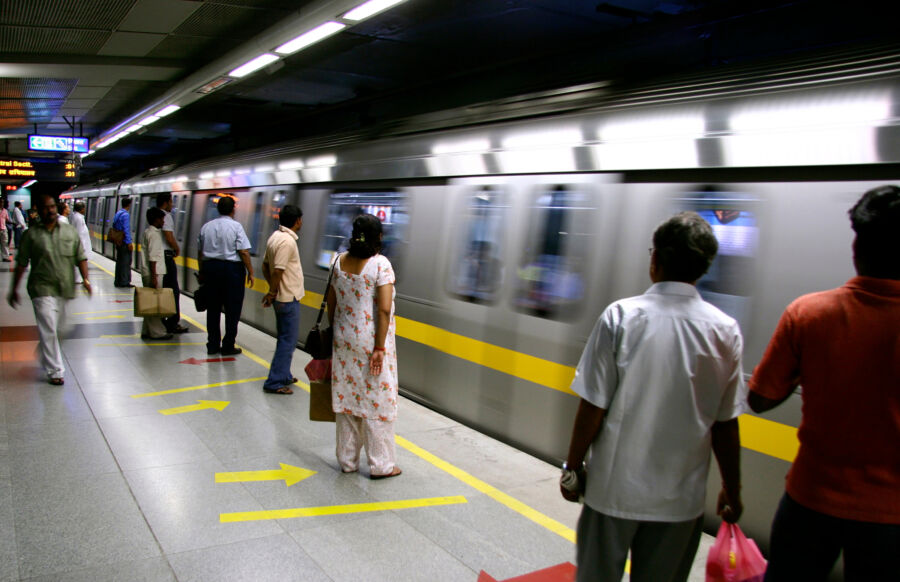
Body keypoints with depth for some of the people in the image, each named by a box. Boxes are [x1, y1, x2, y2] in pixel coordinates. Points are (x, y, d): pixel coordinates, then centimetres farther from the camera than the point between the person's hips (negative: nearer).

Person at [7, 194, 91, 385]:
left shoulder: (70, 232, 6)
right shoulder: (31, 235, -1)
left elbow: (80, 257, 7)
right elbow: (21, 263, 2)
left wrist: (85, 278, -7)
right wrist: (14, 289, 3)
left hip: (64, 289, 4)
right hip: (42, 288, -3)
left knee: (54, 329, 18)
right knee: (49, 330, -7)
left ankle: (46, 357, 41)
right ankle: (55, 371, -1)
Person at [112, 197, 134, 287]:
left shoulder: (117, 214, 14)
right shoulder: (126, 215, -14)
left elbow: (114, 227, 19)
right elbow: (126, 229, -19)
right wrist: (129, 243, -19)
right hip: (124, 243, -9)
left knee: (119, 262, 13)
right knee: (126, 262, -5)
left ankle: (118, 281, 17)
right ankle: (124, 282, -4)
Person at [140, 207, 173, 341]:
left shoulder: (147, 232, 16)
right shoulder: (154, 234, -14)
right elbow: (152, 257, -19)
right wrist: (154, 277, -21)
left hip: (147, 272, 9)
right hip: (153, 273, -9)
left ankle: (147, 331, 17)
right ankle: (157, 332, 1)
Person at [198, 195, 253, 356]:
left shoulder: (206, 226, 7)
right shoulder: (236, 226, -8)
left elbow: (201, 252, 10)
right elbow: (244, 252, -13)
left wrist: (202, 273, 18)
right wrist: (250, 272, -6)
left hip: (210, 267, 5)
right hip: (232, 269, -5)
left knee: (213, 308, 12)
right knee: (232, 310, 2)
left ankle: (212, 345, 17)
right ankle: (228, 346, 4)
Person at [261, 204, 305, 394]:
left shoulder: (275, 236, 9)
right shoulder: (287, 241, -21)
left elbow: (266, 266, 14)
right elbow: (277, 271, -23)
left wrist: (272, 290, 15)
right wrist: (272, 294, -11)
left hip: (282, 298, 10)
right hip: (288, 298, -10)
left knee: (285, 339, 19)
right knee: (288, 341, -3)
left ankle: (283, 375, 29)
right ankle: (275, 382, 1)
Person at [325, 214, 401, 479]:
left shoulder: (340, 261, 3)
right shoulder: (381, 264, -14)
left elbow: (331, 300, 11)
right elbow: (384, 309, -20)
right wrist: (380, 348, -16)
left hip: (344, 340, 6)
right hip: (371, 342, -6)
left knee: (346, 397, 13)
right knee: (377, 401, 4)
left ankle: (347, 460, 24)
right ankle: (381, 464, 13)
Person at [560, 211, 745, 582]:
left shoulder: (621, 316, -14)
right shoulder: (724, 330, -7)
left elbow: (593, 407, -12)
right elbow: (725, 425, -2)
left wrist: (572, 468, 2)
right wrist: (732, 491, 12)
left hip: (615, 486, -2)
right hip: (681, 496, 2)